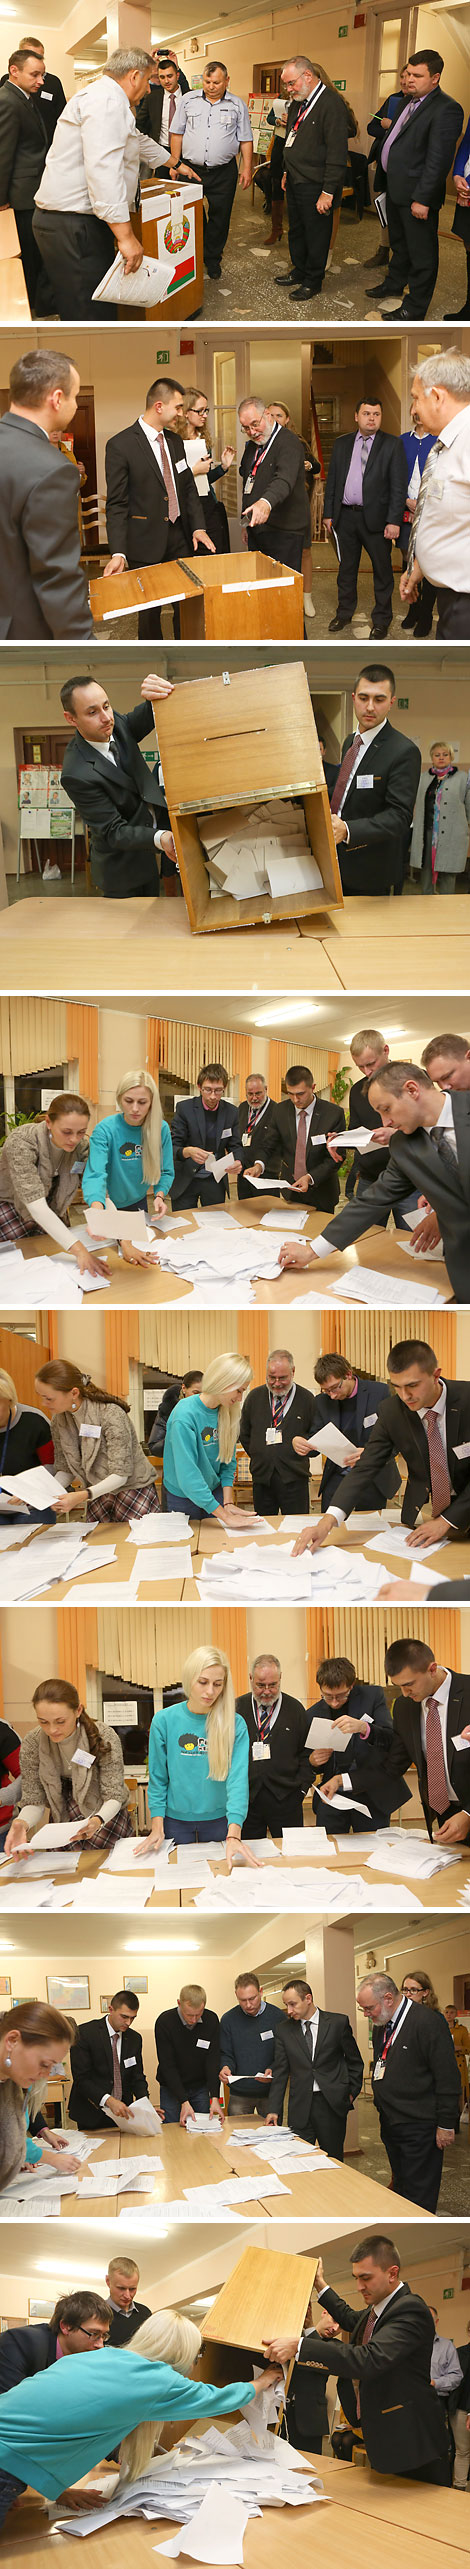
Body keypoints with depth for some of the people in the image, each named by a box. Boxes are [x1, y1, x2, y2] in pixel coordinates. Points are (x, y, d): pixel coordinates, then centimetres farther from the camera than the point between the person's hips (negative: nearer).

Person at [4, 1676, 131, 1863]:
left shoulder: (104, 1738, -23)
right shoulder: (32, 1744, -17)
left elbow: (113, 1796, -22)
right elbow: (33, 1801, -13)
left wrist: (97, 1821, -45)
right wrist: (22, 1824, -38)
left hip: (105, 1815, -2)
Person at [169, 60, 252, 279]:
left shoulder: (237, 105, 4)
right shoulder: (188, 100, 4)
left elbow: (245, 140, 7)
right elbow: (177, 133, 8)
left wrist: (246, 168, 1)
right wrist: (175, 163, 4)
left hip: (223, 172, 0)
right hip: (190, 169, 0)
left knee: (220, 217, 4)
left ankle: (212, 259, 18)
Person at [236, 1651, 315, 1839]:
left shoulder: (295, 1709, 5)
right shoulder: (237, 1708, 6)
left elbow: (307, 1753, 6)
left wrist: (301, 1789, -3)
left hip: (285, 1800, 0)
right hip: (245, 1799, 0)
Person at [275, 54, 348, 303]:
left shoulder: (331, 103, -19)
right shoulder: (298, 103, 9)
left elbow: (337, 152, -21)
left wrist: (328, 192, -22)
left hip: (315, 186, -8)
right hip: (295, 181, 8)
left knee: (316, 234, 4)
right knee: (296, 230, 19)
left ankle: (313, 282, 16)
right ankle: (299, 271, 35)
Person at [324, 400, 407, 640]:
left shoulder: (392, 445, -1)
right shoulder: (341, 444, 10)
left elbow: (398, 486, -6)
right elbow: (331, 481, 12)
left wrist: (394, 521, -12)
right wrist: (328, 513, 5)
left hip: (375, 517, -3)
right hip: (345, 516, 3)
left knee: (382, 570, 3)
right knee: (346, 568, 14)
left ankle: (381, 620, 13)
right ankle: (344, 613, 28)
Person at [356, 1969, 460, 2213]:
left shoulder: (428, 2022, -16)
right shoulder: (380, 2026, 9)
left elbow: (447, 2077, -16)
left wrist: (446, 2125, -15)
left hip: (419, 2127, -8)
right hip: (390, 2124, 8)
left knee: (419, 2196, -4)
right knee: (400, 2189, 14)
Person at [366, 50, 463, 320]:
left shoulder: (446, 110, -20)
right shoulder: (412, 101, 11)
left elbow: (439, 160, -23)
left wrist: (422, 198, -23)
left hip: (417, 194, -9)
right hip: (396, 189, 9)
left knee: (421, 253, 2)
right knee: (399, 244, 27)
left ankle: (416, 308, 10)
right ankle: (394, 285, 44)